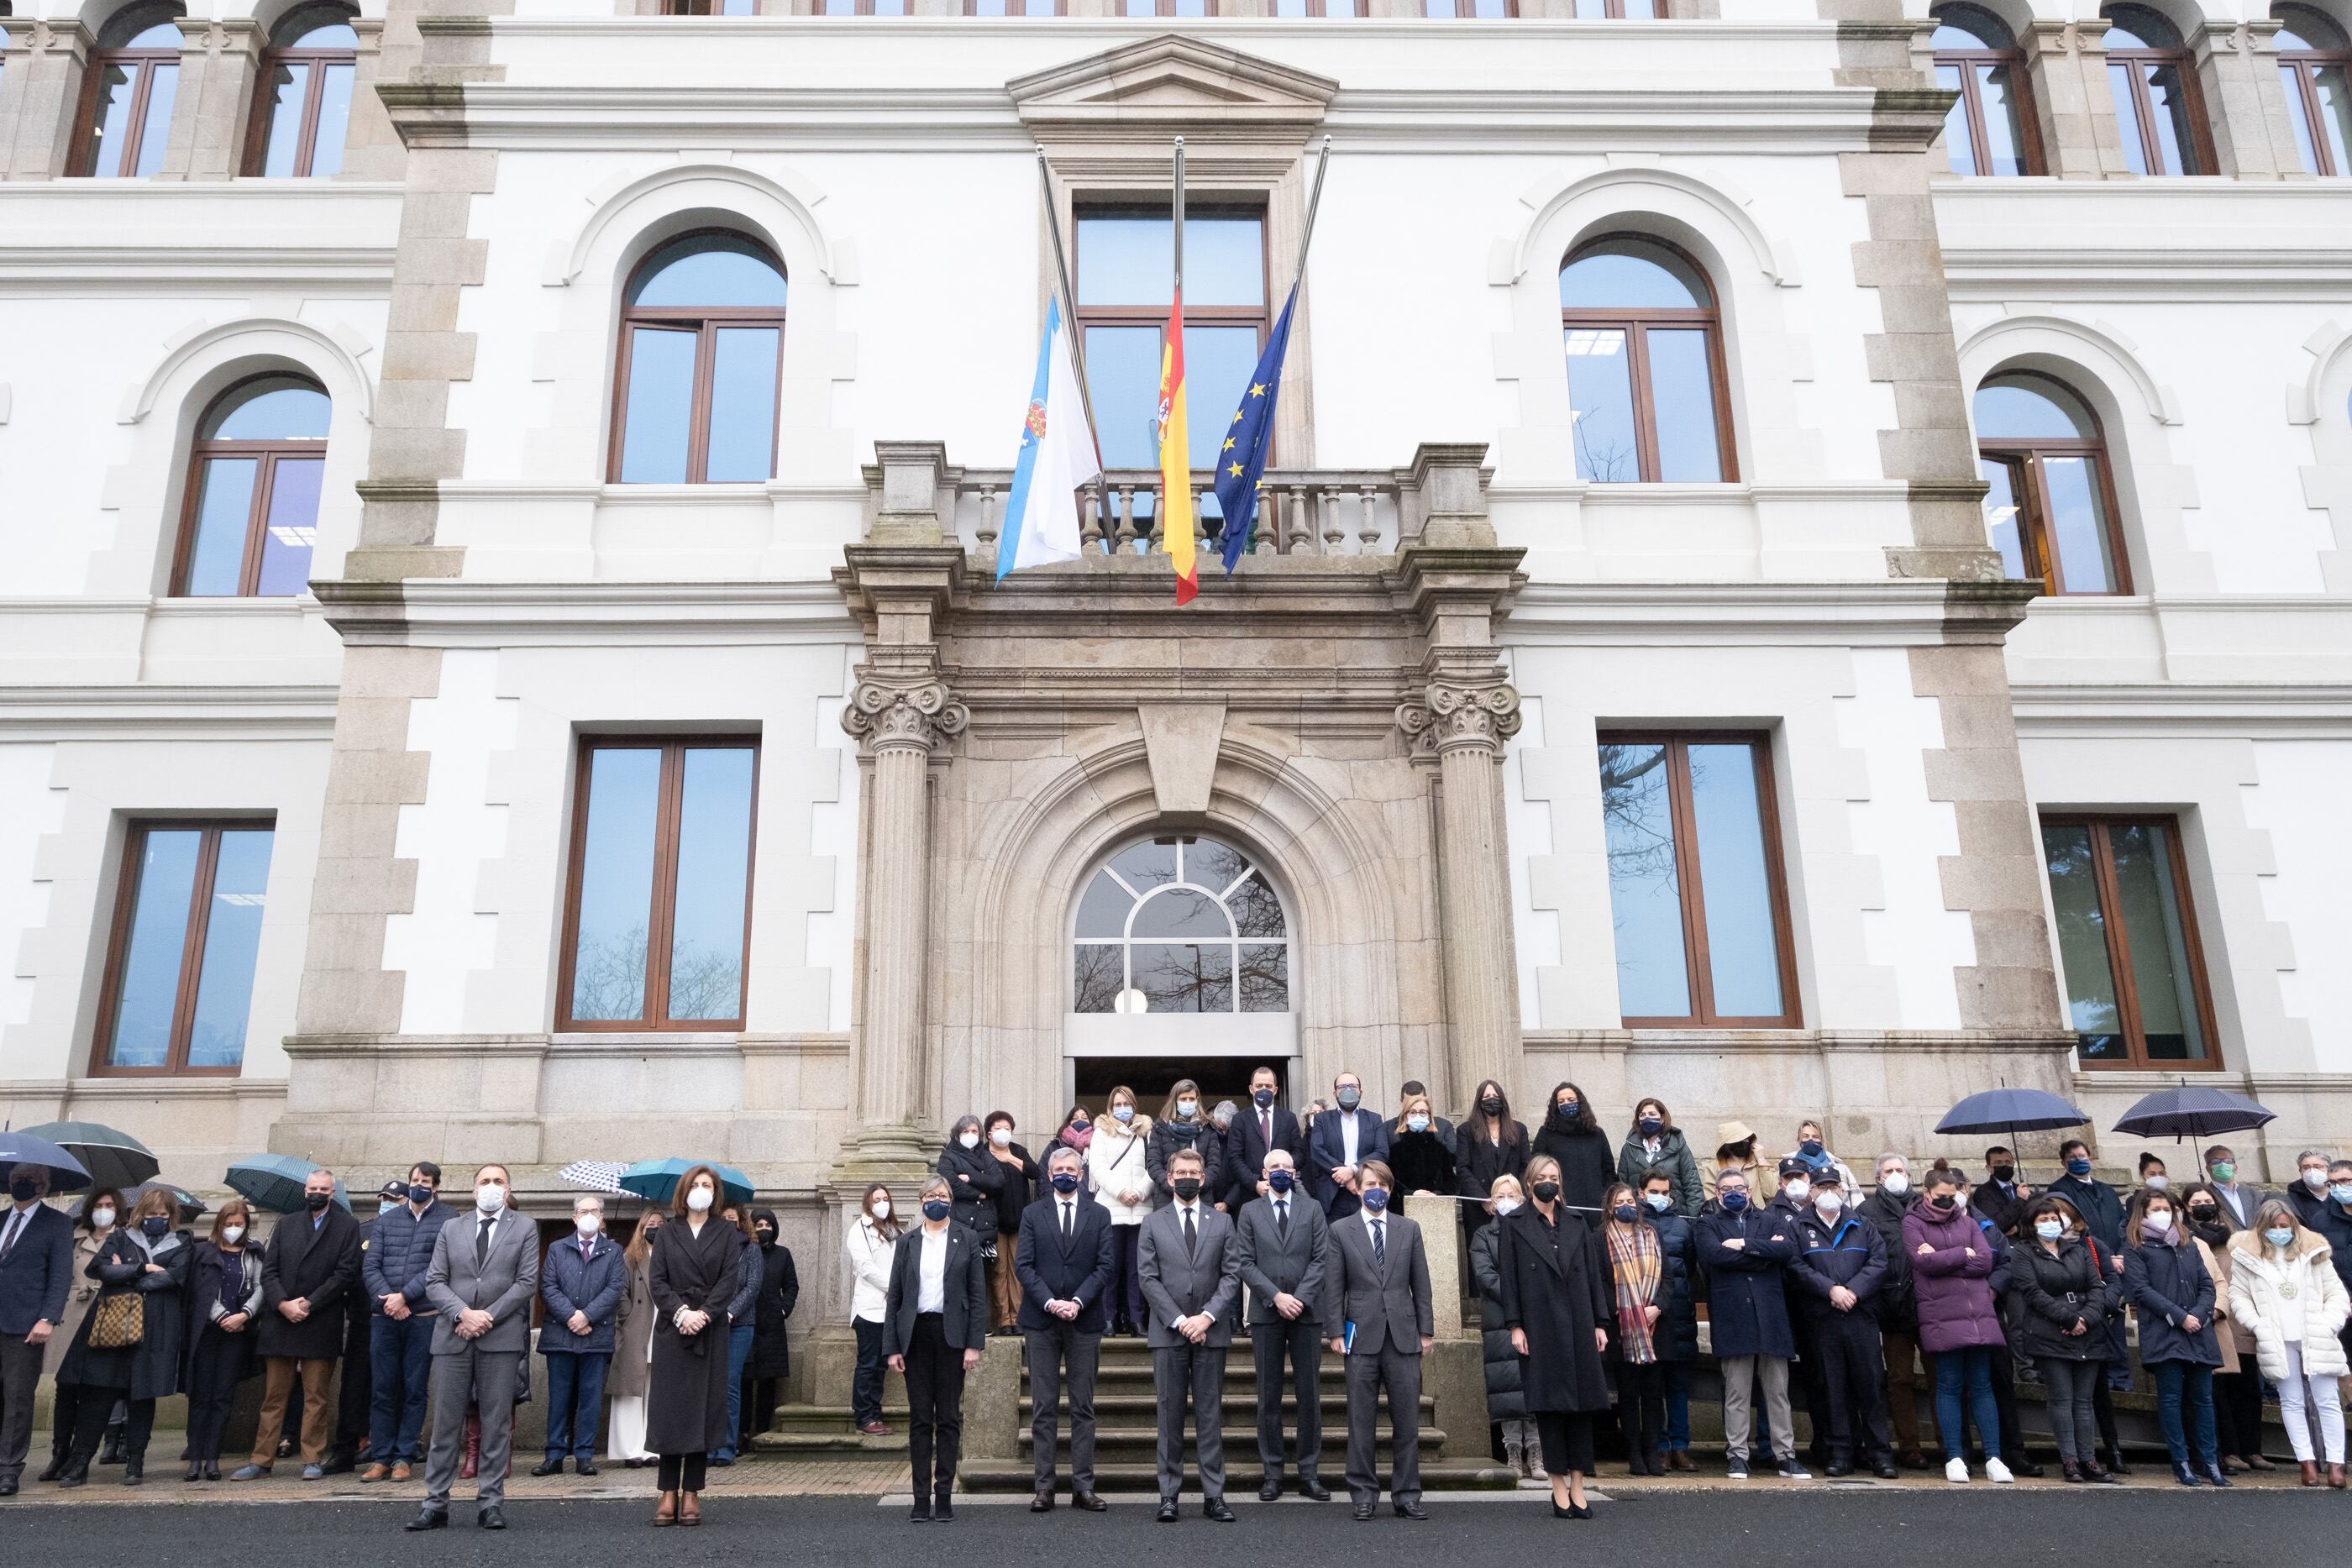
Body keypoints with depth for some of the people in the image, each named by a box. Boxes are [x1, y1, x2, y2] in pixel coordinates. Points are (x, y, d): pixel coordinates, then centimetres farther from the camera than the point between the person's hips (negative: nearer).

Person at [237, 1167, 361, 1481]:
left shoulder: (347, 1226, 3)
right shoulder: (286, 1225, 14)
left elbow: (345, 1273, -5)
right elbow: (268, 1270, 6)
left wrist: (308, 1304, -11)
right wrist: (283, 1304, -9)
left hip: (321, 1324, -3)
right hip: (280, 1323, 3)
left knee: (316, 1398, 3)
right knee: (273, 1396, 6)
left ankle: (313, 1460, 8)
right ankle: (261, 1460, 12)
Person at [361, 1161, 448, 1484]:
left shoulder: (448, 1219, 1)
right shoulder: (386, 1220, 12)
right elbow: (370, 1265, 5)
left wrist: (404, 1296, -13)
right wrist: (387, 1299, -9)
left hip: (423, 1317, -3)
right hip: (384, 1316, 3)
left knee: (414, 1390, 2)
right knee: (382, 1389, 5)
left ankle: (404, 1458, 9)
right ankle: (380, 1457, 12)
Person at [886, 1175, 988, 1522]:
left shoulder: (966, 1240, 4)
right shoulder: (906, 1243, 9)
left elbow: (978, 1295, 1)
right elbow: (895, 1296, 8)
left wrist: (974, 1344, -6)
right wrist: (892, 1347, 1)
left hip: (951, 1335, -1)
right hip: (916, 1334, 1)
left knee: (949, 1418, 3)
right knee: (919, 1418, 3)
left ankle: (944, 1496, 9)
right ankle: (921, 1497, 7)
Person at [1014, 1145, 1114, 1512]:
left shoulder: (1098, 1215, 7)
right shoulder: (1032, 1215, 7)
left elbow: (1105, 1266, 0)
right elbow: (1022, 1265, -1)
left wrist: (1077, 1302, -13)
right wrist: (1049, 1302, -13)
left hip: (1084, 1320, 0)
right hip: (1041, 1320, 0)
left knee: (1083, 1407, 4)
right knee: (1043, 1408, 2)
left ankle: (1083, 1486, 8)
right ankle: (1044, 1487, 6)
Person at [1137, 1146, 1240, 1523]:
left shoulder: (1222, 1223, 9)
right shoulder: (1153, 1223, 7)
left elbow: (1232, 1276, 3)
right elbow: (1149, 1279, 0)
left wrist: (1207, 1316, -10)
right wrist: (1179, 1320, -9)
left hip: (1211, 1331, 1)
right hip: (1168, 1333, 0)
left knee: (1210, 1414, 3)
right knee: (1170, 1414, 3)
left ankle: (1214, 1495, 7)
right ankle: (1169, 1495, 8)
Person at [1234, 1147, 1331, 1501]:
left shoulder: (1312, 1211, 9)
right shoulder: (1250, 1212, 8)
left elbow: (1321, 1259, 1)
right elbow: (1246, 1263, 0)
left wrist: (1300, 1297, -11)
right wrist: (1276, 1296, -11)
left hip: (1307, 1312, 0)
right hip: (1266, 1313, 0)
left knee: (1309, 1395, 2)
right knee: (1269, 1397, 3)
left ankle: (1310, 1474, 9)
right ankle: (1272, 1474, 10)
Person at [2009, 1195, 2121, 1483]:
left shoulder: (2079, 1249, 16)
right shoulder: (2023, 1253, 3)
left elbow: (2096, 1286, 7)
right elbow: (2034, 1294, -7)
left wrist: (2087, 1318, -9)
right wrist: (2069, 1319, -14)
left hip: (2088, 1335, 4)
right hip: (2049, 1337, -4)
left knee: (2084, 1400, 5)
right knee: (2062, 1399, -4)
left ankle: (2088, 1459, 7)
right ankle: (2069, 1460, -1)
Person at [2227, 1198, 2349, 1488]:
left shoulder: (2313, 1251, 7)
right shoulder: (2247, 1256, 3)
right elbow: (2238, 1295, 4)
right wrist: (2257, 1325, -7)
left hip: (2317, 1340, 0)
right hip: (2278, 1342, 0)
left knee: (2328, 1401, -1)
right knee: (2292, 1402, 4)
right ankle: (2307, 1461, 8)